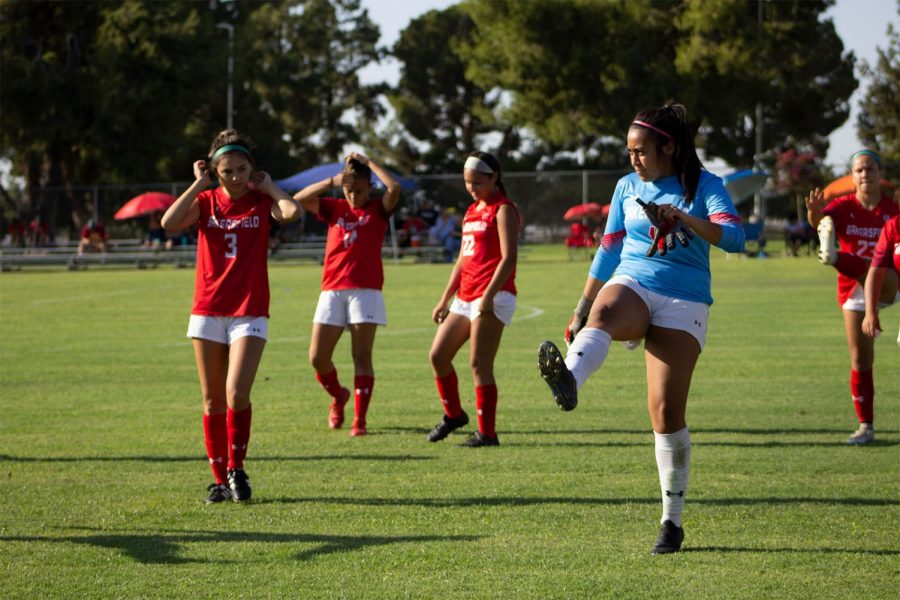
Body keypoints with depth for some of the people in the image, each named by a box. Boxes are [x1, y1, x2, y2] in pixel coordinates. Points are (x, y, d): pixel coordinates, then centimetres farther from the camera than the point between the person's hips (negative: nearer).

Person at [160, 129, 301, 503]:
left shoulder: (261, 201, 1)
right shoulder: (205, 202, 5)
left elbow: (292, 211, -22)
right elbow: (169, 223, -15)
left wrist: (268, 185, -6)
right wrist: (199, 184, -8)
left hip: (249, 314, -2)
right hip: (207, 312, 2)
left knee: (236, 395, -17)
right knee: (213, 402, 6)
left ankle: (237, 469, 1)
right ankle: (220, 479, 16)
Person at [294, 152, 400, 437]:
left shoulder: (378, 209, 5)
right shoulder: (333, 208, 12)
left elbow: (394, 187, -14)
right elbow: (300, 198, 1)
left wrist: (367, 162, -6)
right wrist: (332, 181, -2)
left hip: (365, 291, -3)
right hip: (332, 290, 3)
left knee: (362, 356, -6)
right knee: (317, 357, -2)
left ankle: (359, 420, -5)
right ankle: (338, 396, 27)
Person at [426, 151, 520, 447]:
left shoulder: (503, 210, -7)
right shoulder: (472, 211, 19)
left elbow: (509, 258, -16)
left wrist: (488, 296, -25)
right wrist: (445, 299, 20)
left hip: (493, 297, -9)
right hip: (465, 297, 9)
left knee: (479, 364, -10)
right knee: (437, 356, 9)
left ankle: (487, 432, -6)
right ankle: (453, 414, 26)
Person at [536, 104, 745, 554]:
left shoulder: (703, 186, 0)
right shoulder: (627, 187, 12)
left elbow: (734, 237, -15)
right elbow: (608, 251, 20)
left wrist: (685, 219, -30)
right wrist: (582, 308, 21)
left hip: (683, 301, -2)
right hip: (631, 285, 2)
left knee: (667, 410, -8)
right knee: (603, 316, -36)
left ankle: (672, 520, 4)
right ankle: (568, 380, -70)